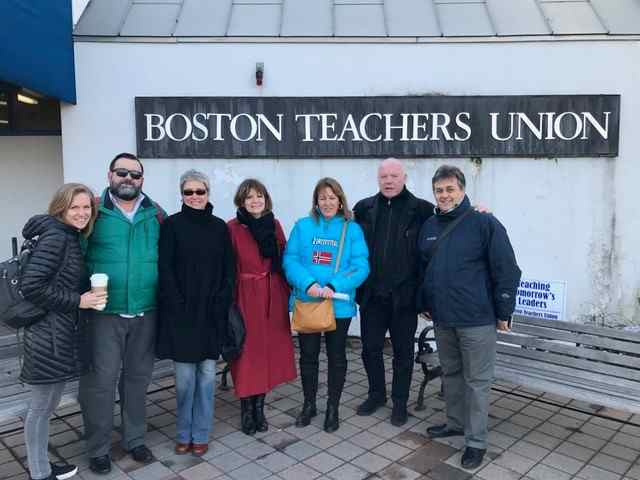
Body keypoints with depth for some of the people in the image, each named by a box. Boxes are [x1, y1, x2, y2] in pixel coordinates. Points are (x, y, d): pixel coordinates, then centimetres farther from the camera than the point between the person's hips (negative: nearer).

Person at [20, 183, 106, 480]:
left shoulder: (71, 237, 10)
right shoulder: (56, 236, -15)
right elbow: (31, 286, -22)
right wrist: (77, 301, -19)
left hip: (64, 334, 9)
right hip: (48, 335, -9)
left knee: (48, 405, 18)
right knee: (41, 407, 6)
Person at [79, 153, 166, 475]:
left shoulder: (157, 214, 6)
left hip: (146, 312, 3)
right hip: (104, 313, -2)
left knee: (138, 378, 15)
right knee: (100, 381, 3)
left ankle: (135, 439, 32)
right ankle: (98, 448, 22)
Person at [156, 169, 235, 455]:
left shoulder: (219, 227, 7)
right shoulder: (172, 225, -1)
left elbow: (228, 270, 6)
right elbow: (165, 270, -5)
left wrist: (221, 303, -5)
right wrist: (178, 305, -13)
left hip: (211, 312, 2)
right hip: (181, 312, -2)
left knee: (207, 374, 7)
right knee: (185, 376, 3)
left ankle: (200, 434, 22)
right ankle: (183, 434, 22)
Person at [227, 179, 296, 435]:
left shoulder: (274, 225, 6)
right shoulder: (232, 228, -6)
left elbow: (283, 260, 10)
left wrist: (288, 292, 6)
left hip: (273, 296, 4)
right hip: (245, 297, -4)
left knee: (269, 349, 9)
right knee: (247, 351, 3)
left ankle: (259, 406, 24)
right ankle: (247, 410, 18)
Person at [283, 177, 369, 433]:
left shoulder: (352, 229, -2)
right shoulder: (303, 226, 2)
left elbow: (361, 266, -10)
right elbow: (289, 260, -5)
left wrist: (334, 286, -23)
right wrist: (308, 284, -21)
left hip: (339, 304, -1)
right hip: (306, 301, 1)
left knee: (336, 356, 12)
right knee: (308, 355, 13)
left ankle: (333, 408, 29)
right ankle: (309, 404, 33)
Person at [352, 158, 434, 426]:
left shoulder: (422, 210, -4)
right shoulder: (364, 208, 4)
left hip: (404, 294, -2)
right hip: (372, 294, 3)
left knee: (403, 351, 12)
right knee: (370, 348, 13)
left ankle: (400, 402, 29)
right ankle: (376, 394, 34)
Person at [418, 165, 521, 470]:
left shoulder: (485, 223, -10)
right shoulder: (429, 227, 9)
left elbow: (507, 270, -10)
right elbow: (422, 268, 19)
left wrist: (503, 312, -10)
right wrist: (424, 303, 18)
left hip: (476, 319, -6)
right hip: (442, 318, 6)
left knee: (476, 381, 4)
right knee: (451, 374, 19)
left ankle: (476, 441, 16)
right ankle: (456, 423, 36)